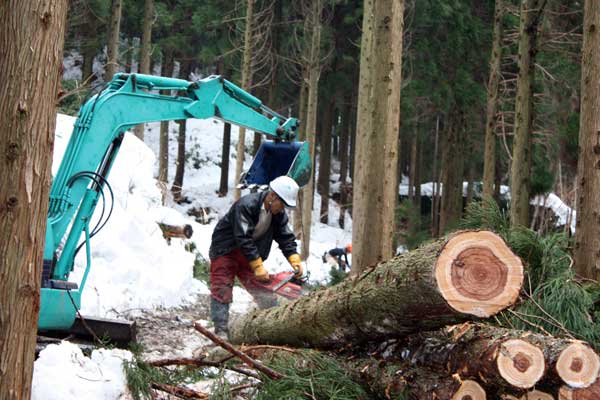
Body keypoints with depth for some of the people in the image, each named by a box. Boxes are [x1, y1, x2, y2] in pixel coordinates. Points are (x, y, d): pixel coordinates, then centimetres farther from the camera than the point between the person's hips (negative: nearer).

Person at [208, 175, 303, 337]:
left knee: (264, 289, 2)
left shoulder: (279, 214, -8)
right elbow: (243, 239, -33)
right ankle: (221, 330, -11)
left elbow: (286, 237, -3)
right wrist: (258, 267, -34)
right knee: (222, 290, -10)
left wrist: (294, 259, -20)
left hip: (250, 253, 6)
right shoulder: (246, 205, -30)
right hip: (225, 250, -6)